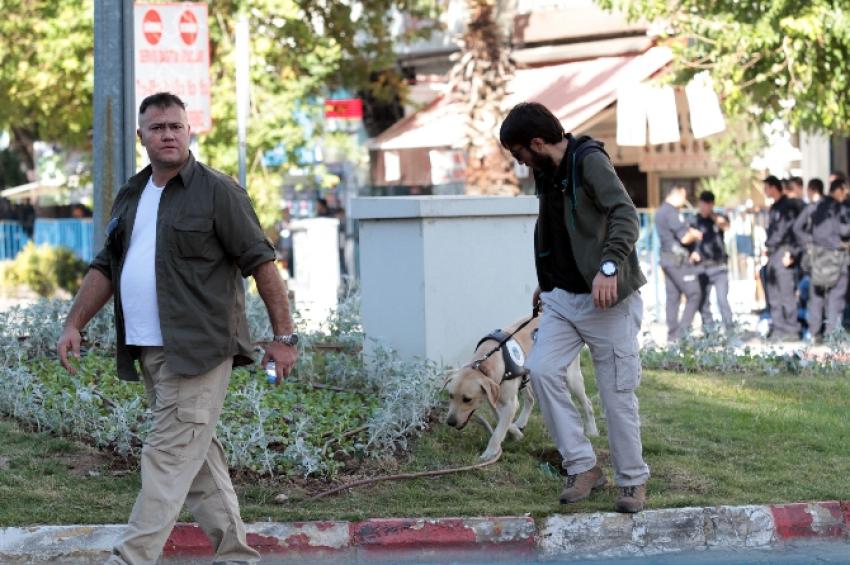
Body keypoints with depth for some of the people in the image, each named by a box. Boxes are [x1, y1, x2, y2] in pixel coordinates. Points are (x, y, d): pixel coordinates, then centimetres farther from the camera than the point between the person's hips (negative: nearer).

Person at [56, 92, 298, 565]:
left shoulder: (218, 191, -6)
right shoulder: (131, 197, 16)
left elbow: (260, 261, -7)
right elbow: (106, 267, 22)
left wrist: (284, 335, -10)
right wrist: (75, 325, 13)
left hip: (197, 349, -8)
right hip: (149, 350, 8)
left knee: (171, 455, -11)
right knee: (198, 455, 12)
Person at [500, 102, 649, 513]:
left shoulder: (589, 161, -14)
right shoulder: (546, 173, 12)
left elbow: (626, 215, -25)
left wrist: (610, 266, -36)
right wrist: (547, 282, 29)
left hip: (605, 298, -8)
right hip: (563, 296, 8)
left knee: (616, 390, -3)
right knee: (541, 369, -8)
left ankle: (632, 480, 12)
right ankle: (582, 467, 0)